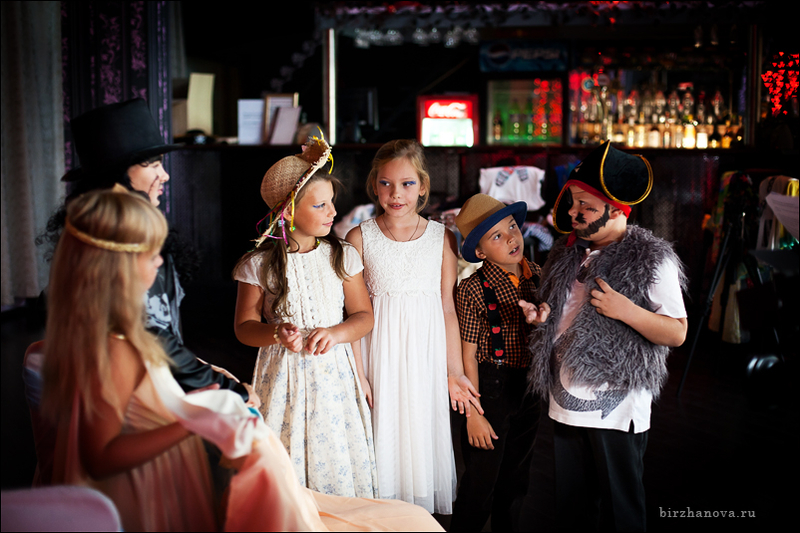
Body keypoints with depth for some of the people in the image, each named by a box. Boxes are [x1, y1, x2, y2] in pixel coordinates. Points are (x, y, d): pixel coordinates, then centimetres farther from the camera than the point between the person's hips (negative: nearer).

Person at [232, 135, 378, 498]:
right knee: (288, 459, 3)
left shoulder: (342, 256, 1)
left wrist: (335, 333, -16)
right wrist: (276, 334, -20)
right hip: (284, 376, -1)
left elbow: (364, 316, 5)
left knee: (338, 460, 5)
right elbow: (244, 326, 0)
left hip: (334, 372, 2)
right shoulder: (259, 264, -5)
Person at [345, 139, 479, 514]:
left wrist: (454, 371, 4)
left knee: (424, 435, 7)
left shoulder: (442, 238, 1)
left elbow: (448, 309, 4)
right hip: (381, 350, -1)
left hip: (427, 350, 1)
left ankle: (425, 512, 25)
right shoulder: (359, 238, -2)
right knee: (385, 435, 3)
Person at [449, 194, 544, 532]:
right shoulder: (473, 289, -15)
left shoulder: (538, 276, 0)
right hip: (490, 388, -5)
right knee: (480, 484, 3)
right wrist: (473, 414, -14)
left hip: (530, 389, 5)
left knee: (516, 480, 19)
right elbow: (467, 356, -13)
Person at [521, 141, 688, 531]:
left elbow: (676, 333, -11)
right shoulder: (569, 253, 10)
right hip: (567, 404, 6)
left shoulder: (651, 260, -10)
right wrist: (541, 315, 2)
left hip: (617, 411, -6)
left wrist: (626, 310, -23)